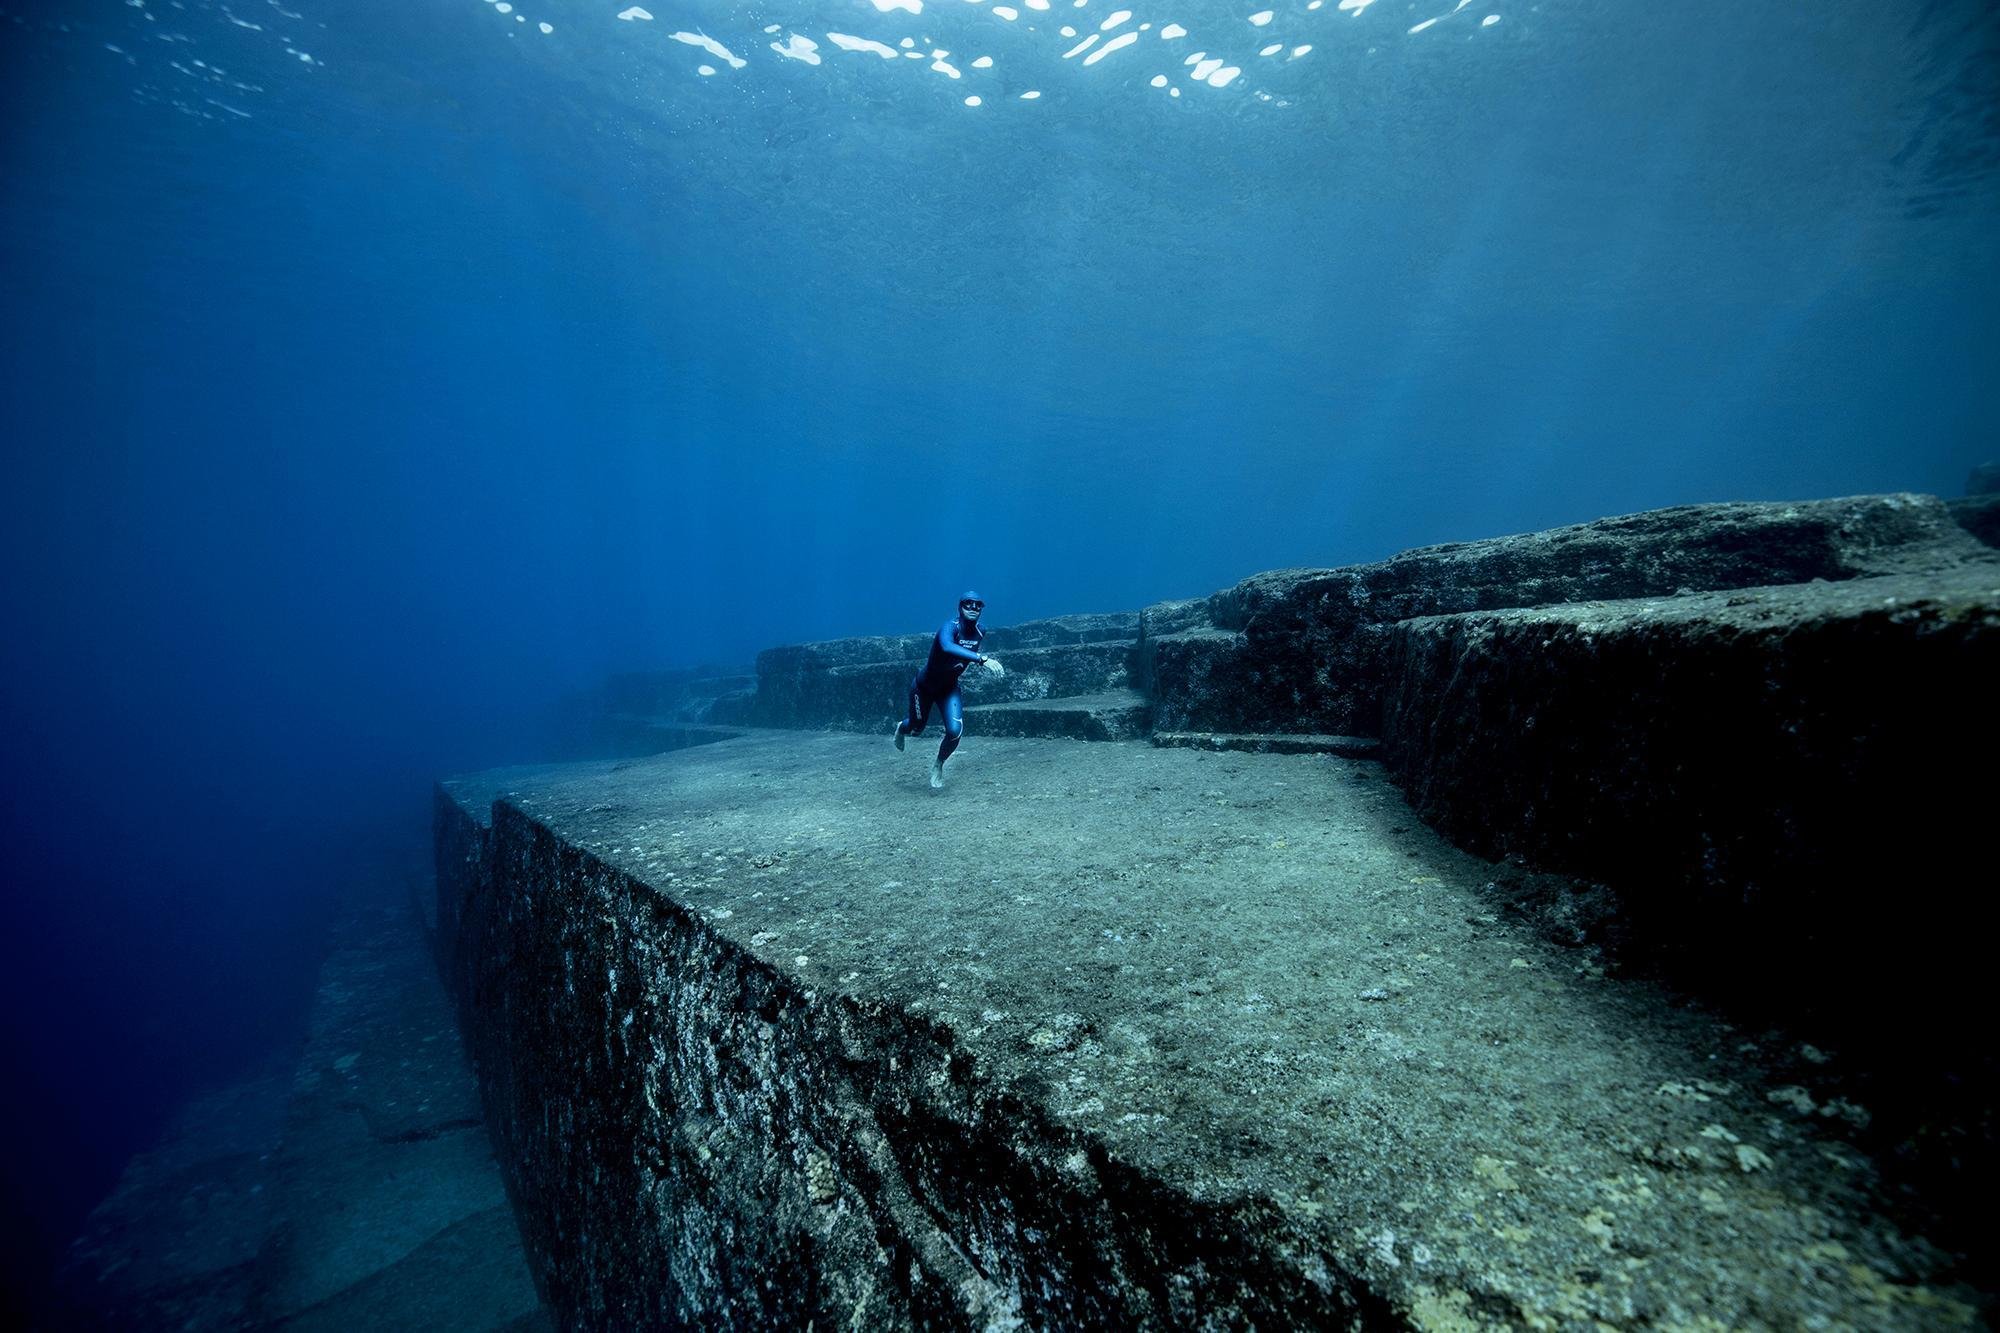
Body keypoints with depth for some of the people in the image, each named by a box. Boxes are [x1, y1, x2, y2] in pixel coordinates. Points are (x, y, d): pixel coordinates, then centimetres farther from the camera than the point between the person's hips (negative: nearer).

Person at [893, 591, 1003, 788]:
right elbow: (947, 646, -56)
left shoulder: (978, 633, -12)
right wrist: (982, 659, -64)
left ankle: (938, 764, 16)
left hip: (949, 689, 4)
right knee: (917, 729, 16)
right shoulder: (950, 627, -32)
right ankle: (901, 728, 56)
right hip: (924, 686, -4)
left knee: (955, 731, -14)